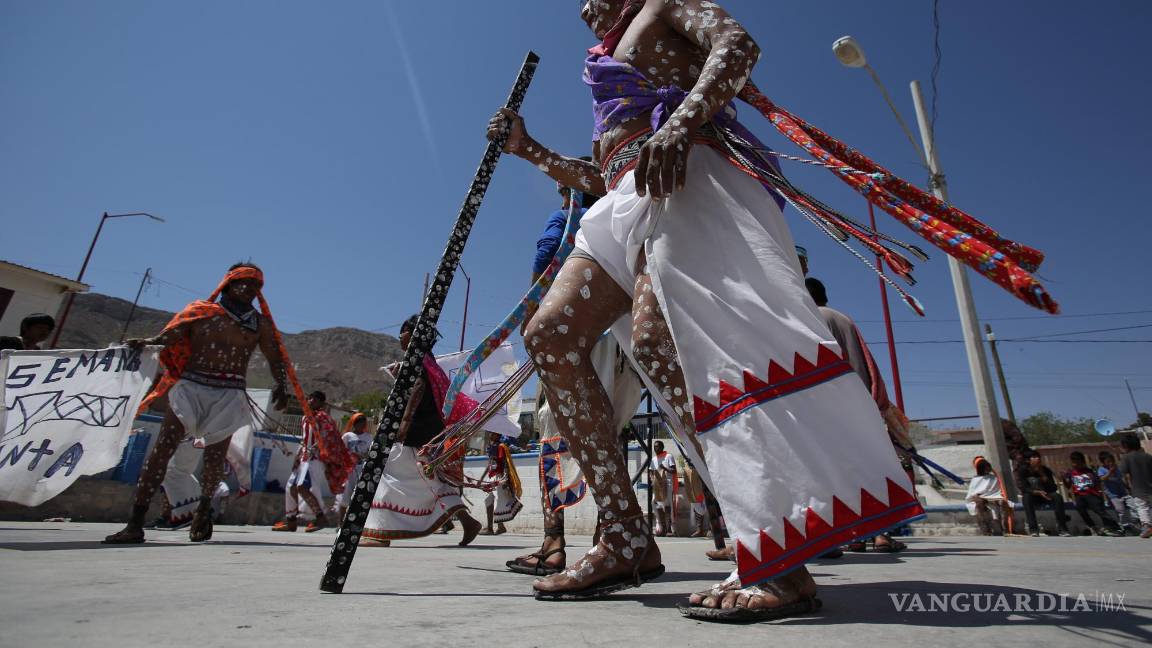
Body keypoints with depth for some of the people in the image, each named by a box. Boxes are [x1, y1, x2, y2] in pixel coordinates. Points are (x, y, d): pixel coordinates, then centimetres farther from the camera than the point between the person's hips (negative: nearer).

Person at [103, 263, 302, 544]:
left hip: (229, 394, 1)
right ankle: (135, 523, -8)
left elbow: (276, 358, 7)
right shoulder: (201, 311, 9)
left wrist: (281, 385, -9)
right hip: (190, 386, -1)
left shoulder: (260, 323, 13)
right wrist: (145, 343, -24)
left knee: (215, 458, 1)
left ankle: (204, 508, 27)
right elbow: (169, 336, -3)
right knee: (163, 448, -11)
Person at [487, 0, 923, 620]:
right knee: (549, 335, -8)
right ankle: (626, 540, -10)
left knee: (655, 338, -30)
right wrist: (528, 149, 34)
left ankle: (775, 562, -27)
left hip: (678, 177, -8)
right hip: (626, 202, 8)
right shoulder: (615, 62, 40)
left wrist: (677, 125, -22)